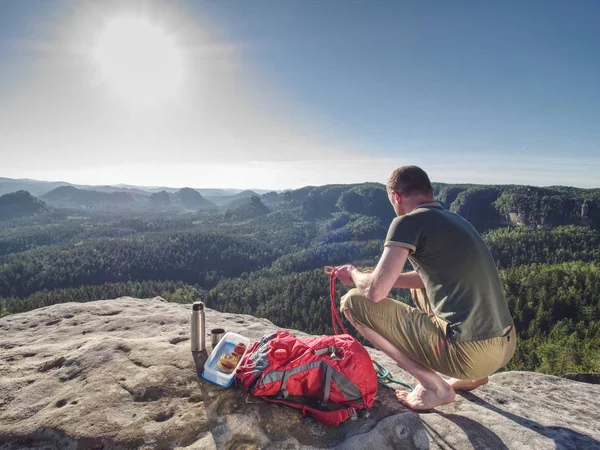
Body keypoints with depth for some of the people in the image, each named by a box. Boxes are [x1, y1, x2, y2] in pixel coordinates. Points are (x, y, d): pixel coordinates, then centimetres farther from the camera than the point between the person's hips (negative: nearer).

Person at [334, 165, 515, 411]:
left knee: (354, 301, -3)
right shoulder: (456, 220, 14)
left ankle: (434, 387, 0)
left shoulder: (409, 221, -11)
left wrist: (354, 274, 8)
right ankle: (470, 376, 22)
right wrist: (390, 277, 25)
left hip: (471, 354, -8)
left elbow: (375, 292, -14)